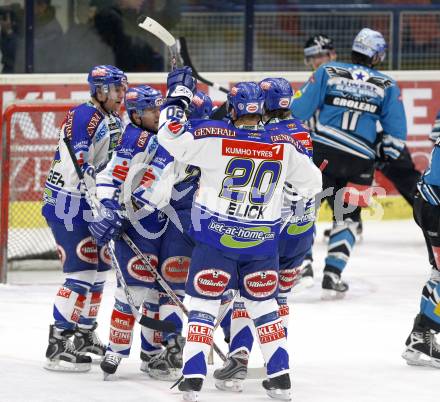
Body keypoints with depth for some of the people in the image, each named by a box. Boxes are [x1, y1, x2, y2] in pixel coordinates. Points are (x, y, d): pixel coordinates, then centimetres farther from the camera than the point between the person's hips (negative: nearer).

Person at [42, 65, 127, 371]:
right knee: (81, 272, -13)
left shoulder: (114, 121, 12)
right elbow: (78, 165, -28)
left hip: (92, 204, 10)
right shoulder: (83, 117, -19)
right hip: (68, 204, -10)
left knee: (99, 266, 16)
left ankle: (85, 334, 31)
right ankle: (57, 346, -9)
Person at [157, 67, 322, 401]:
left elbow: (171, 136, -9)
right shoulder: (283, 145, -5)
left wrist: (178, 96, 3)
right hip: (261, 240, 3)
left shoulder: (215, 138, -14)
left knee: (203, 302, 6)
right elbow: (311, 182, 7)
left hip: (216, 237, -2)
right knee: (263, 304, 18)